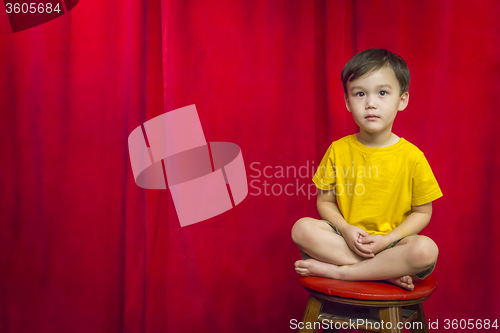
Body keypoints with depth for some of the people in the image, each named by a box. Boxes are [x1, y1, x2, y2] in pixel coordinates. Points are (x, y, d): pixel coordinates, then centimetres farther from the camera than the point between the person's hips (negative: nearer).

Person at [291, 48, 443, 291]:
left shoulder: (411, 156, -7)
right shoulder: (338, 150, -2)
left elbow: (422, 212, 0)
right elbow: (325, 201, 4)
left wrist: (386, 240, -15)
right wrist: (346, 229, -16)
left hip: (391, 243, -1)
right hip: (345, 238, 2)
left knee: (426, 250, -32)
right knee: (302, 228, -24)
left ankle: (337, 271, -22)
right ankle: (387, 271, -21)